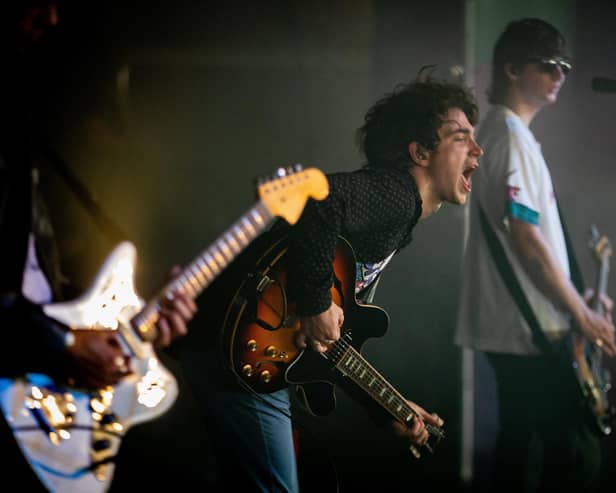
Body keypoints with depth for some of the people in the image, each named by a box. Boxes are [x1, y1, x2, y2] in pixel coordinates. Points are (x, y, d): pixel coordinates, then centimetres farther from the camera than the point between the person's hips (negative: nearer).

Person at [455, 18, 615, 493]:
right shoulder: (512, 136, -15)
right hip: (532, 330, -10)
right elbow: (526, 240, -20)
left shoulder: (499, 131, 17)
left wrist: (577, 295, 19)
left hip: (513, 327, 10)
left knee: (518, 442, 13)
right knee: (577, 452, -10)